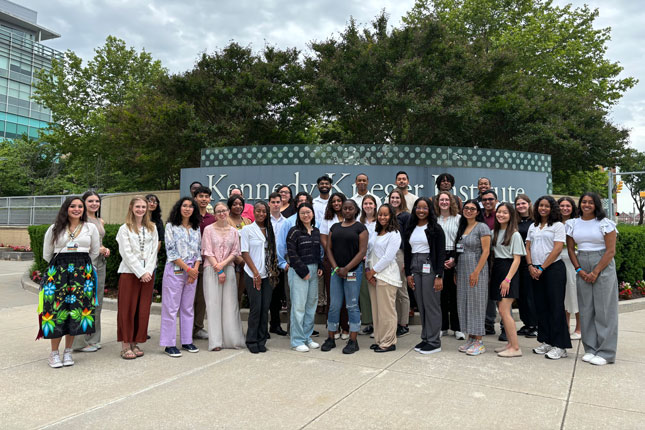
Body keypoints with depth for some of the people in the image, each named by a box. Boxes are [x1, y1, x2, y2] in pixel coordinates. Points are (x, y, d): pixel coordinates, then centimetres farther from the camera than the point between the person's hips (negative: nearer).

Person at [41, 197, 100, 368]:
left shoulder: (91, 228, 6)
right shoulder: (54, 229, 5)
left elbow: (95, 252, 15)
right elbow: (47, 254, 13)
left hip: (82, 273, 1)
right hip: (57, 272, 0)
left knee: (76, 311, 1)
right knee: (57, 310, -3)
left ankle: (68, 351, 15)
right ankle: (54, 352, 11)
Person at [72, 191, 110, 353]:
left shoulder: (100, 222, 17)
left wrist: (105, 250, 8)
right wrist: (96, 249, -14)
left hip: (99, 264, 7)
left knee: (96, 302, 10)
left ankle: (93, 339, 19)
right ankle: (81, 342, 4)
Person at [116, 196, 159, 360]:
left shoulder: (152, 228, 12)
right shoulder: (125, 229, 1)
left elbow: (153, 251, 7)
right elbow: (127, 254, -6)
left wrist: (148, 271, -6)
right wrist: (140, 272, -12)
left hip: (147, 273, 4)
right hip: (129, 272, -3)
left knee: (143, 309, 5)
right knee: (127, 309, -1)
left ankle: (135, 343, 14)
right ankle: (125, 345, 6)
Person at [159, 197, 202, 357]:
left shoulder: (196, 228, 12)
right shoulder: (171, 226, -2)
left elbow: (199, 251, 11)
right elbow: (171, 251, -9)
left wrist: (196, 268, -5)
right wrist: (187, 268, -13)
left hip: (192, 272, 5)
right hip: (175, 271, -5)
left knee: (188, 307, 11)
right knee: (171, 307, -1)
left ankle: (187, 341, 20)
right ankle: (169, 344, 6)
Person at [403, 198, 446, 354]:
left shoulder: (435, 229, -3)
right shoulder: (410, 229, 12)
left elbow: (441, 253, -7)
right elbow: (406, 252, 13)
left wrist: (439, 276, -13)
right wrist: (408, 273, 6)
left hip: (430, 268, -5)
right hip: (415, 268, 5)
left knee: (432, 305, -2)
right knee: (421, 305, 9)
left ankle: (434, 342, 7)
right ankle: (425, 338, 19)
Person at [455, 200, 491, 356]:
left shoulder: (482, 227, -6)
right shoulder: (462, 228, 15)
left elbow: (486, 251, -12)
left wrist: (476, 272, -18)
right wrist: (457, 272, 13)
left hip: (476, 269, -7)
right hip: (462, 270, 7)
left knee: (476, 302, -4)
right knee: (463, 302, 8)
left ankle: (479, 342, 4)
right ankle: (470, 338, 17)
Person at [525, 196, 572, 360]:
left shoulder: (558, 225, -1)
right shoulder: (533, 227, 15)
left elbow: (557, 249, -10)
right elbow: (528, 248, 13)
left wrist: (542, 268, -13)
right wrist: (530, 266, -2)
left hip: (554, 268, -6)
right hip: (536, 271, 6)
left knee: (555, 306, -5)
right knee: (541, 306, 8)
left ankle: (560, 346, 0)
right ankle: (546, 342, 17)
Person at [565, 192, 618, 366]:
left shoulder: (605, 223, -3)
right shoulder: (573, 224, 8)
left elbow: (611, 250, -7)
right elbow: (570, 249, 9)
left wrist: (596, 272, -12)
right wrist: (579, 270, -2)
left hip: (603, 267, -4)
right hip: (582, 269, 4)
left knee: (604, 309, -1)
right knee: (586, 310, 6)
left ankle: (606, 352, 7)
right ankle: (590, 349, 16)